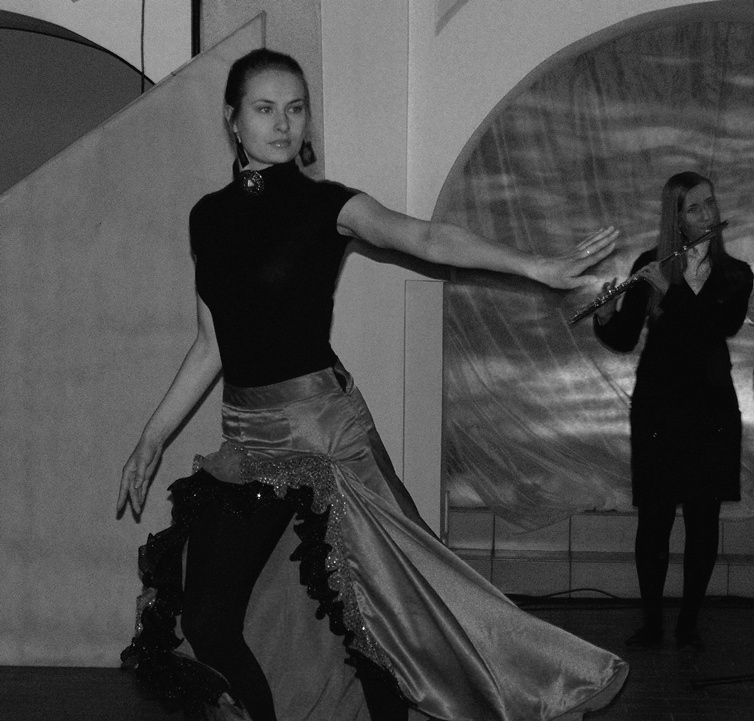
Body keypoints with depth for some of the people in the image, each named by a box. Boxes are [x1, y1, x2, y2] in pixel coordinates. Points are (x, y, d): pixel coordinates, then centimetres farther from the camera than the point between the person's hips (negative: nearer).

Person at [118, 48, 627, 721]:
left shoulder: (325, 204, -3)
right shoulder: (209, 216, 10)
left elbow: (426, 237, -19)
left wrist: (535, 266, -34)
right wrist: (153, 437, 15)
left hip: (322, 427, -5)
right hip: (247, 439, 5)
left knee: (368, 608, -12)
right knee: (206, 621, 3)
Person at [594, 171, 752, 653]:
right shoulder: (650, 267, 5)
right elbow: (624, 340, 3)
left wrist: (671, 289, -20)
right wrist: (606, 317, -18)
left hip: (710, 406, 1)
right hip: (657, 402, -1)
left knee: (704, 519, 0)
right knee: (654, 517, -2)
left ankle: (690, 624, 10)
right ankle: (651, 624, 8)